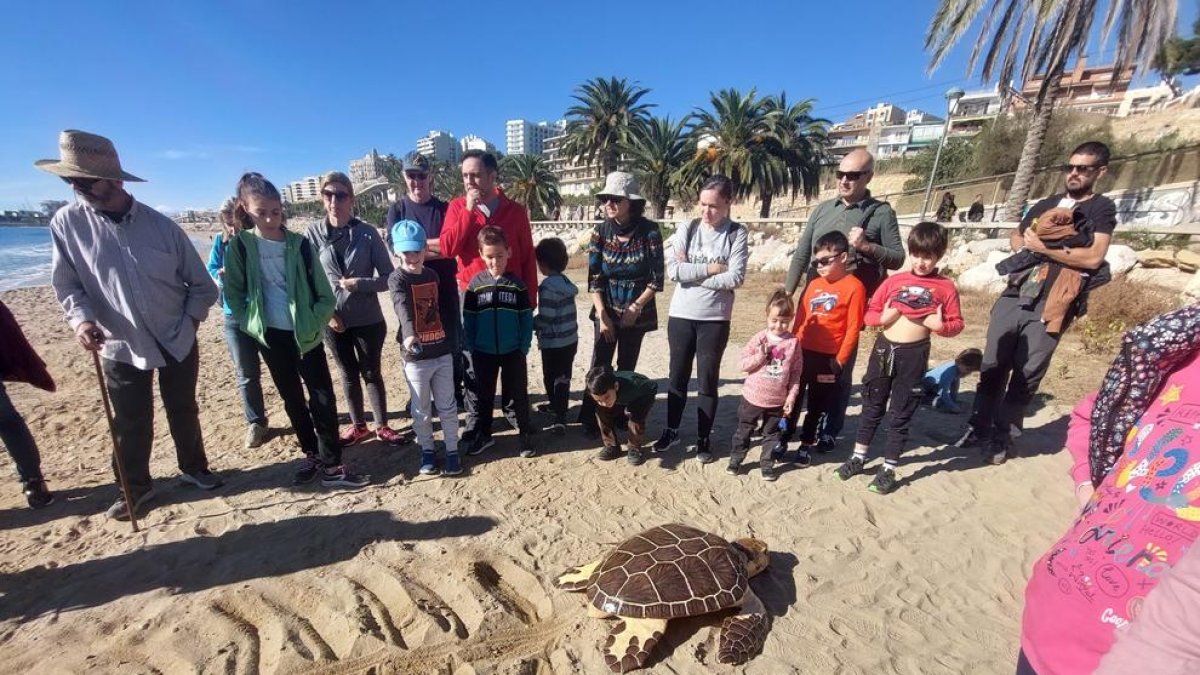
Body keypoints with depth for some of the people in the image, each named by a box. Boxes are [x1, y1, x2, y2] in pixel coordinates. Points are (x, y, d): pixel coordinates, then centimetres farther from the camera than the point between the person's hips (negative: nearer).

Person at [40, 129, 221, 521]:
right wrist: (81, 319, -19)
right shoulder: (67, 224, -6)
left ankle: (193, 468, 36)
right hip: (120, 347, 0)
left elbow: (202, 285, 0)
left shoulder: (160, 225, -7)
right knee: (130, 423, 10)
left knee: (183, 410, 15)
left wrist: (188, 320, -8)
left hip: (178, 341, 0)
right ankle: (135, 487, 31)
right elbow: (66, 284, -1)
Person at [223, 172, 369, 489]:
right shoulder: (240, 246, -2)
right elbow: (233, 294, 6)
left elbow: (325, 295, -2)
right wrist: (252, 324, -5)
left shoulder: (299, 244, -4)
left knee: (323, 398, -3)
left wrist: (313, 324, -12)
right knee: (292, 399, 13)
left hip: (305, 334, -1)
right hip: (270, 336, 1)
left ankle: (331, 465, 5)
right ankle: (312, 454, 29)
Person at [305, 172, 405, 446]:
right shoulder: (313, 233, -5)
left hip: (369, 320, -1)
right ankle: (358, 426, 34)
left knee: (372, 373, 12)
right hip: (333, 322, 1)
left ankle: (382, 426, 28)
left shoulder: (367, 233, -8)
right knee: (349, 375, 16)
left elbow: (389, 278, -7)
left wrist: (358, 284, -19)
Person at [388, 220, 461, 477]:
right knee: (421, 409, 12)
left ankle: (452, 450, 24)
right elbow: (403, 308, -32)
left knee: (447, 406, 11)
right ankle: (427, 450, 30)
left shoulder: (432, 275, 6)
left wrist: (451, 340, 15)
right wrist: (409, 335, -50)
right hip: (415, 357, -4)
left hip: (442, 352, 4)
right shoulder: (397, 279, -11)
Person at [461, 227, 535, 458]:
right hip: (483, 353, 1)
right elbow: (468, 320, 1)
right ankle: (484, 434, 32)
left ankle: (525, 435, 22)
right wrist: (471, 348, -2)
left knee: (519, 394, 7)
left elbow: (527, 319, -3)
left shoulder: (517, 285, -5)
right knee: (484, 395, 15)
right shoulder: (475, 285, -3)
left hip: (513, 352, -1)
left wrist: (524, 347, -6)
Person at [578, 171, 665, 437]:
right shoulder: (600, 231, -6)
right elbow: (594, 278, -6)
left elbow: (657, 279, -9)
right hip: (607, 310, 1)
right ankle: (590, 419, 12)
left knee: (627, 366, 9)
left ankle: (617, 413, 27)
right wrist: (603, 315, -12)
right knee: (600, 365, -1)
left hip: (637, 312, 0)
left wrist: (635, 308, -12)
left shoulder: (649, 231, -11)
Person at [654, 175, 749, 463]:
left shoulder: (737, 234, -3)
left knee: (708, 379, 8)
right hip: (680, 315, 2)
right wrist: (712, 268, -14)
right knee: (678, 375, 13)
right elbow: (673, 270, -11)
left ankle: (703, 438, 25)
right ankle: (671, 430, 31)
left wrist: (692, 273, -11)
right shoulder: (687, 229, 1)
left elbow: (735, 278, -14)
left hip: (715, 319, -2)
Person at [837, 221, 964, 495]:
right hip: (884, 348, 2)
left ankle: (889, 469, 23)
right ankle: (859, 457, 29)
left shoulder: (946, 288, -2)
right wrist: (882, 318, -14)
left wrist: (940, 326, -19)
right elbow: (869, 313, 6)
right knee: (872, 407, 14)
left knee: (900, 414, 9)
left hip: (915, 355, -2)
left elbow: (957, 324, 1)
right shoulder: (894, 281, 2)